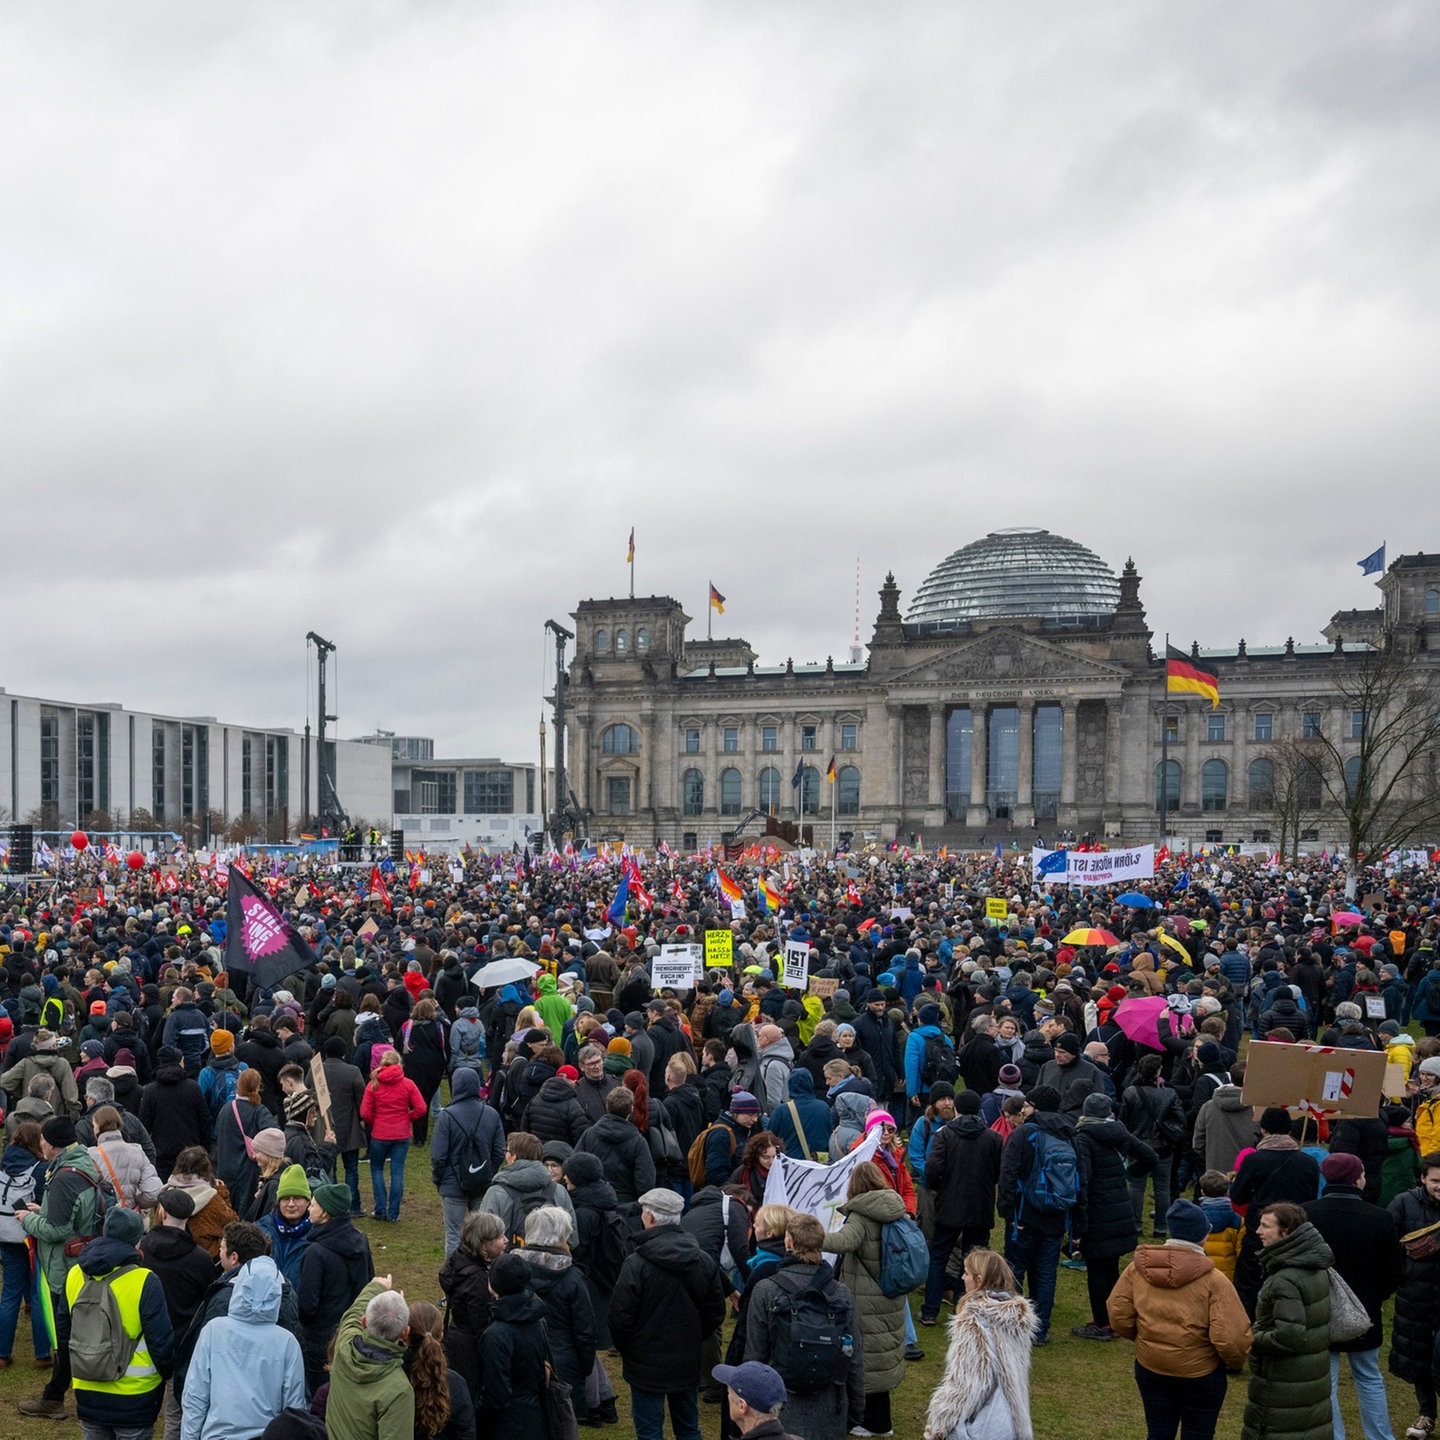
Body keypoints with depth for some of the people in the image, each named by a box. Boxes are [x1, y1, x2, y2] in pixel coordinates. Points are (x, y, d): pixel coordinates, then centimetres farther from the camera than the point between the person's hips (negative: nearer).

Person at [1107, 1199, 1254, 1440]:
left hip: (1150, 1368, 3)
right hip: (1200, 1374, -3)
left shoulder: (1137, 1268, -9)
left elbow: (1119, 1316, -4)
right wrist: (1234, 1361, 0)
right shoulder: (1213, 1280, -20)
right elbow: (1230, 1337, -22)